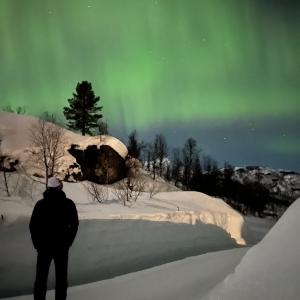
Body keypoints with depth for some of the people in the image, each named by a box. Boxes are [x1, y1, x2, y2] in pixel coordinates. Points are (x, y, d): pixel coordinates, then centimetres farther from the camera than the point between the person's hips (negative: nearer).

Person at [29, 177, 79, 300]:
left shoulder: (40, 204, -4)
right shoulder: (68, 204, -5)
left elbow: (33, 225, -3)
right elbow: (74, 225, -2)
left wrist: (37, 244, 6)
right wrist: (68, 242, 7)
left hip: (43, 246, 0)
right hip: (62, 247, 0)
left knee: (41, 277, 9)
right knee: (61, 277, 9)